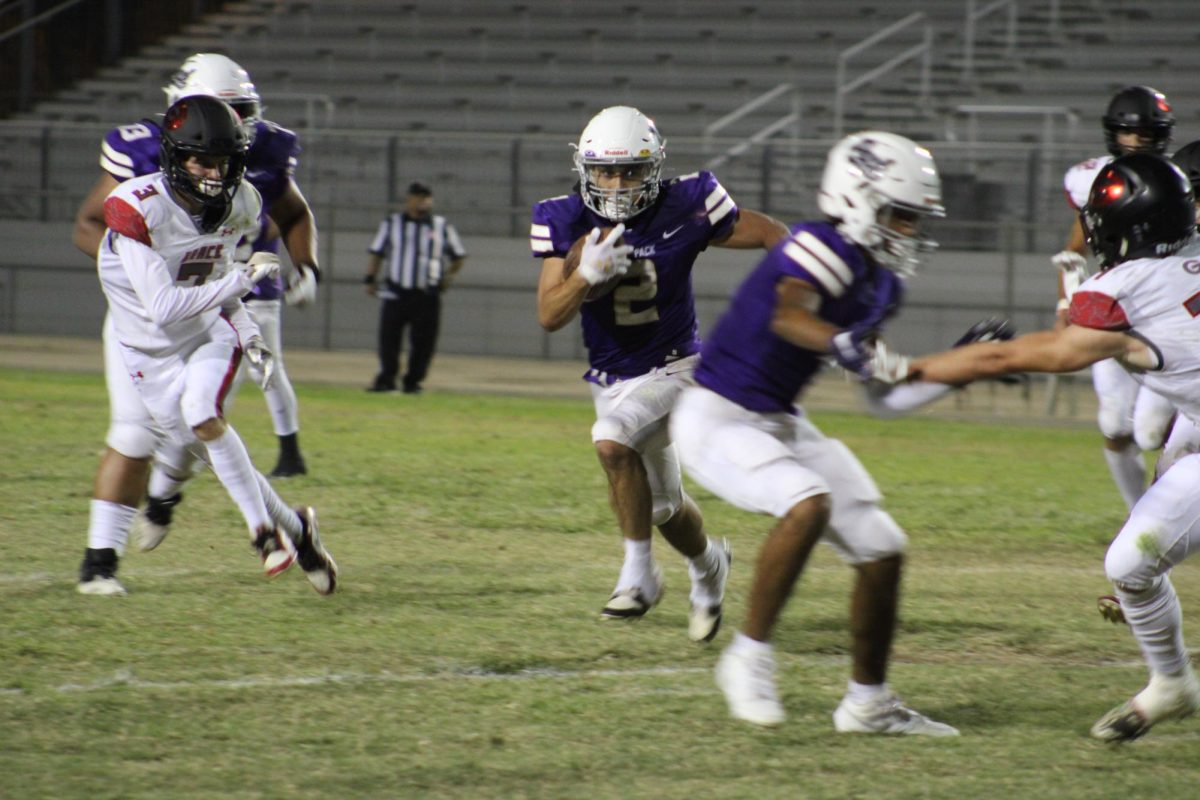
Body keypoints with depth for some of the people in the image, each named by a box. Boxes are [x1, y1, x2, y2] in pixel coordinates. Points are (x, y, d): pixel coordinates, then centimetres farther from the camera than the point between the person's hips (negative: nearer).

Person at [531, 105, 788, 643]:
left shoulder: (684, 210, -17)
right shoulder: (565, 222, -10)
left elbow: (772, 235, -4)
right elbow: (549, 316, -14)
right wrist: (586, 275, -31)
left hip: (672, 366, -4)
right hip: (610, 378, 4)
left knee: (612, 440, -32)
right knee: (663, 507, 16)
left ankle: (638, 574, -21)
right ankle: (708, 563, 49)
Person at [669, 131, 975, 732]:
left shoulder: (880, 285, 7)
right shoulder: (824, 250, -21)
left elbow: (884, 397, 14)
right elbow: (788, 315, -43)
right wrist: (843, 345, -62)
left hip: (781, 426, 9)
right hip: (716, 422, -9)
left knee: (882, 553, 6)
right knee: (808, 504, -34)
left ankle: (867, 704, 23)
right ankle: (749, 658, -19)